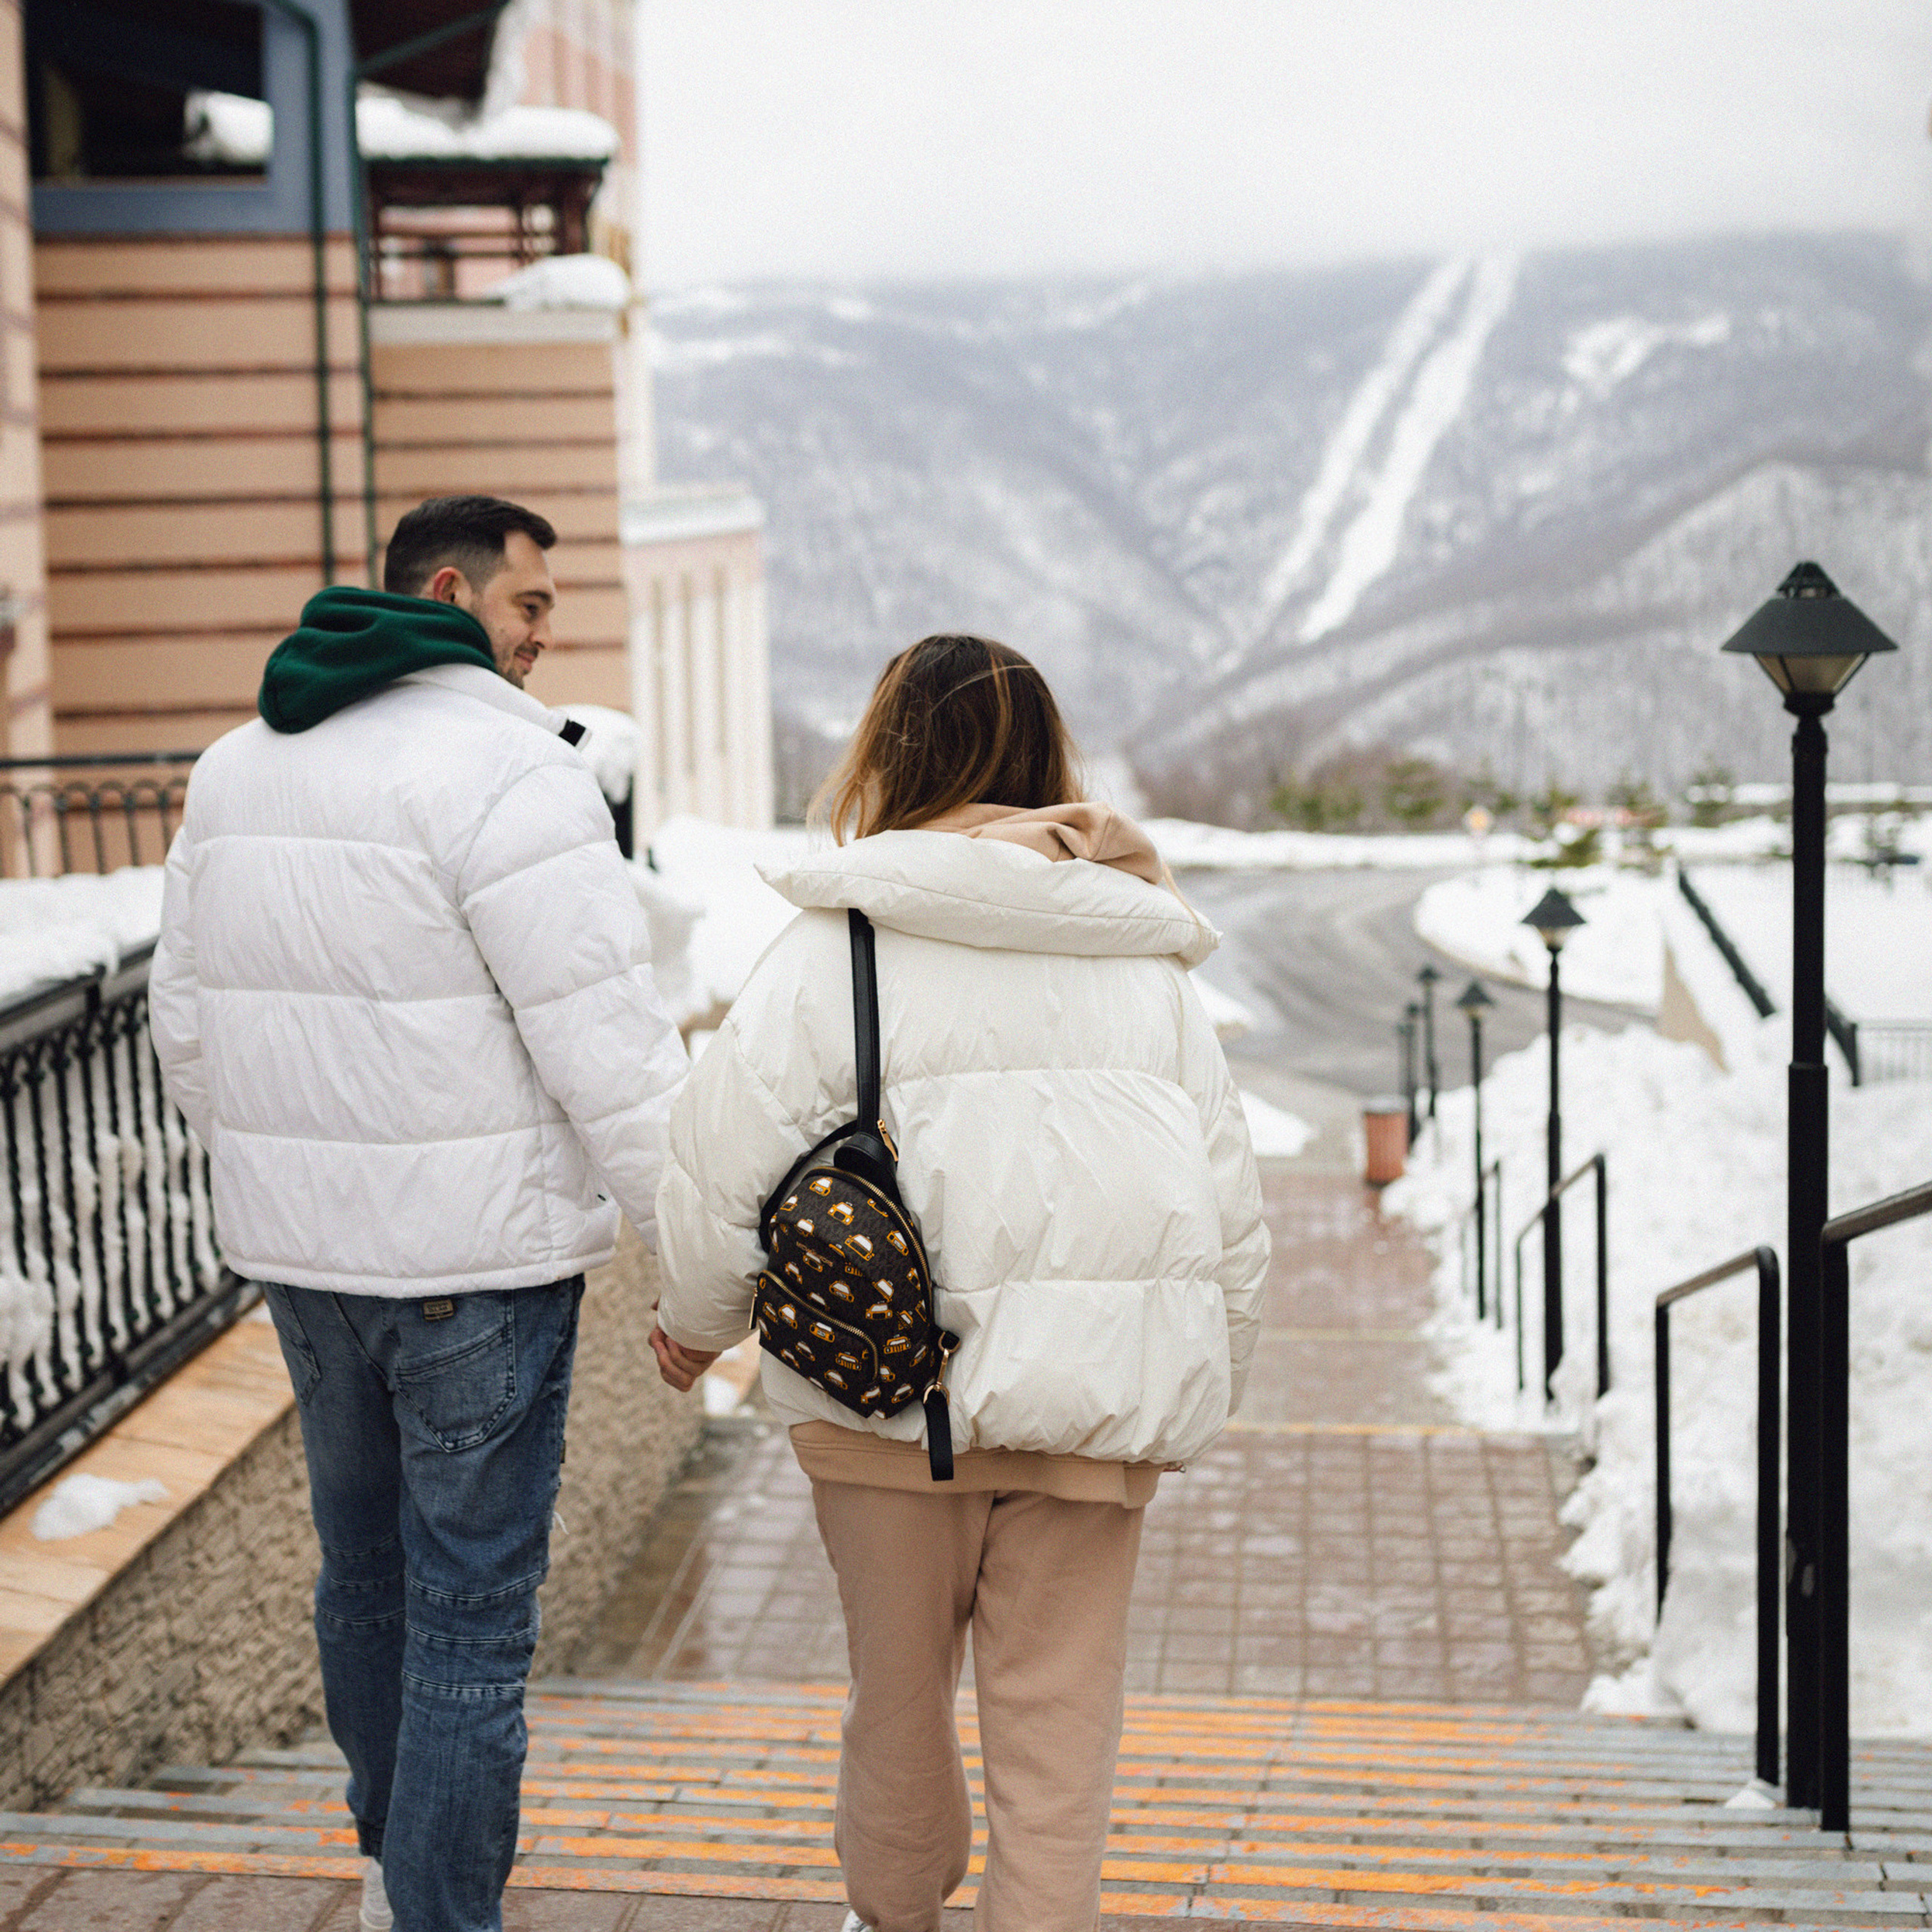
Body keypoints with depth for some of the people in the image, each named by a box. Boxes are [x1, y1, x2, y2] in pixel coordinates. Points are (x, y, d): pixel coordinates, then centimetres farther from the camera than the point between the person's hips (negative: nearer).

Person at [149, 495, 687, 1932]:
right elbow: (608, 1043, -20)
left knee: (364, 1567, 23)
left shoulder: (238, 768, 10)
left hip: (301, 1246, 8)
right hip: (474, 1255, -8)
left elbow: (186, 1018, 17)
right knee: (473, 1610, 1)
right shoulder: (505, 766, -16)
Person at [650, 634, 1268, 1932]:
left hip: (892, 1391, -1)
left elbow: (722, 1162, -9)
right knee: (1058, 1722, 8)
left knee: (898, 1687, 19)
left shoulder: (835, 947, -9)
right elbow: (1230, 1204, 6)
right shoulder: (1147, 962, 3)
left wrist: (699, 1323, 9)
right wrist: (1204, 1390, 18)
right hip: (1098, 1398, 1)